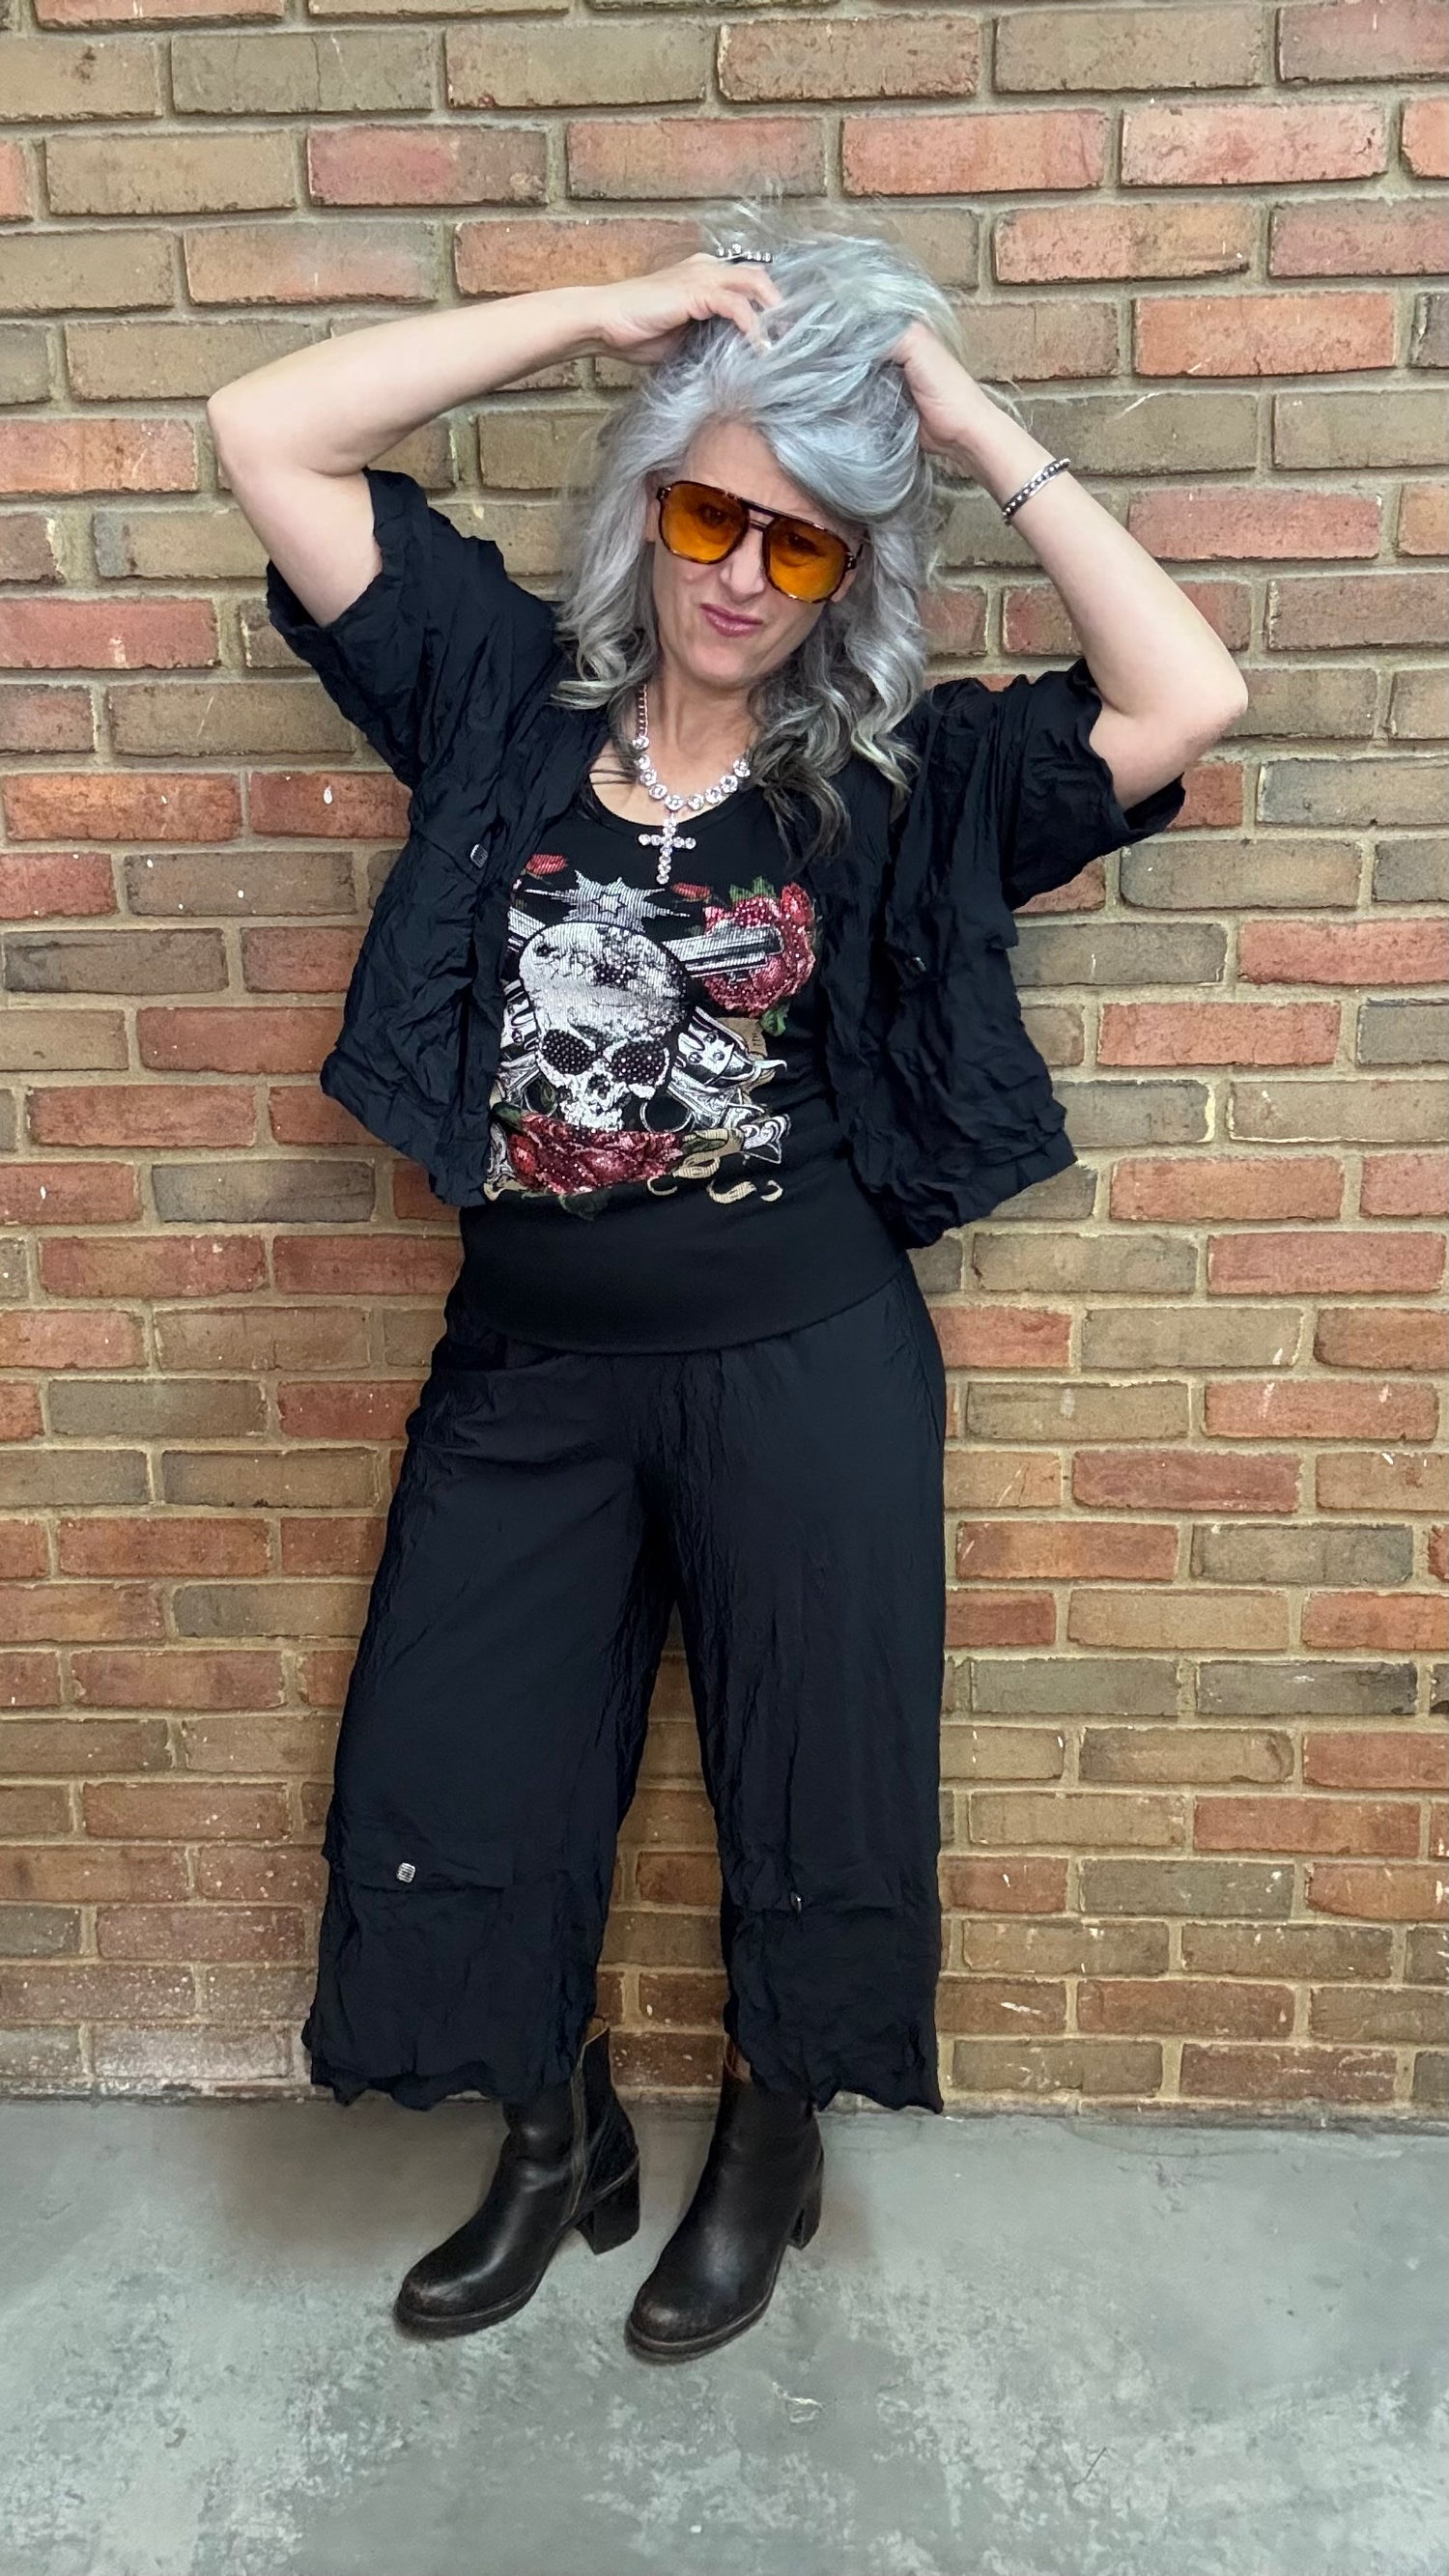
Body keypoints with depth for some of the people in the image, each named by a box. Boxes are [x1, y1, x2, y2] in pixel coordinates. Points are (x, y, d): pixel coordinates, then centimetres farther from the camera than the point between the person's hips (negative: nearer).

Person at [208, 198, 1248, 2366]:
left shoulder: (903, 780, -2)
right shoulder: (507, 695, 3)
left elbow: (1187, 700, -13)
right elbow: (267, 433, -1)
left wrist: (989, 438, -9)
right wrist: (601, 309, -6)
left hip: (804, 1360, -2)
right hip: (524, 1368, 3)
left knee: (807, 1785, 13)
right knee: (450, 1795, 13)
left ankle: (767, 2149, 43)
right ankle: (558, 2146, 41)